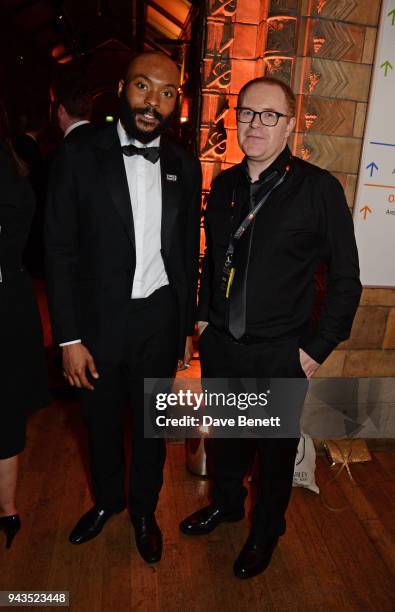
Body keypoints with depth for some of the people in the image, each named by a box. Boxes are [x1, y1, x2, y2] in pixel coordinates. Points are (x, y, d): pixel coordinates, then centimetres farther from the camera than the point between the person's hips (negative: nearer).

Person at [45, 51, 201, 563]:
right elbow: (60, 251, -7)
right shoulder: (79, 157, -8)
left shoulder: (185, 167, 1)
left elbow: (189, 252, 6)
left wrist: (187, 327, 7)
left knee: (151, 424, 18)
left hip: (159, 320, 2)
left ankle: (143, 509, 44)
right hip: (98, 321, -1)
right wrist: (69, 338, -10)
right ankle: (106, 499, 48)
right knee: (101, 421, 19)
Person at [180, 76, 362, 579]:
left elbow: (345, 278, -9)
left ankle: (267, 529, 44)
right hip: (219, 344, 5)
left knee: (276, 449, 16)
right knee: (224, 434, 23)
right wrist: (204, 315, 11)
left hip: (280, 354, -4)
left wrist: (318, 349, -10)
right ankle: (226, 501, 51)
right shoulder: (225, 184, 3)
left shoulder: (319, 189, -12)